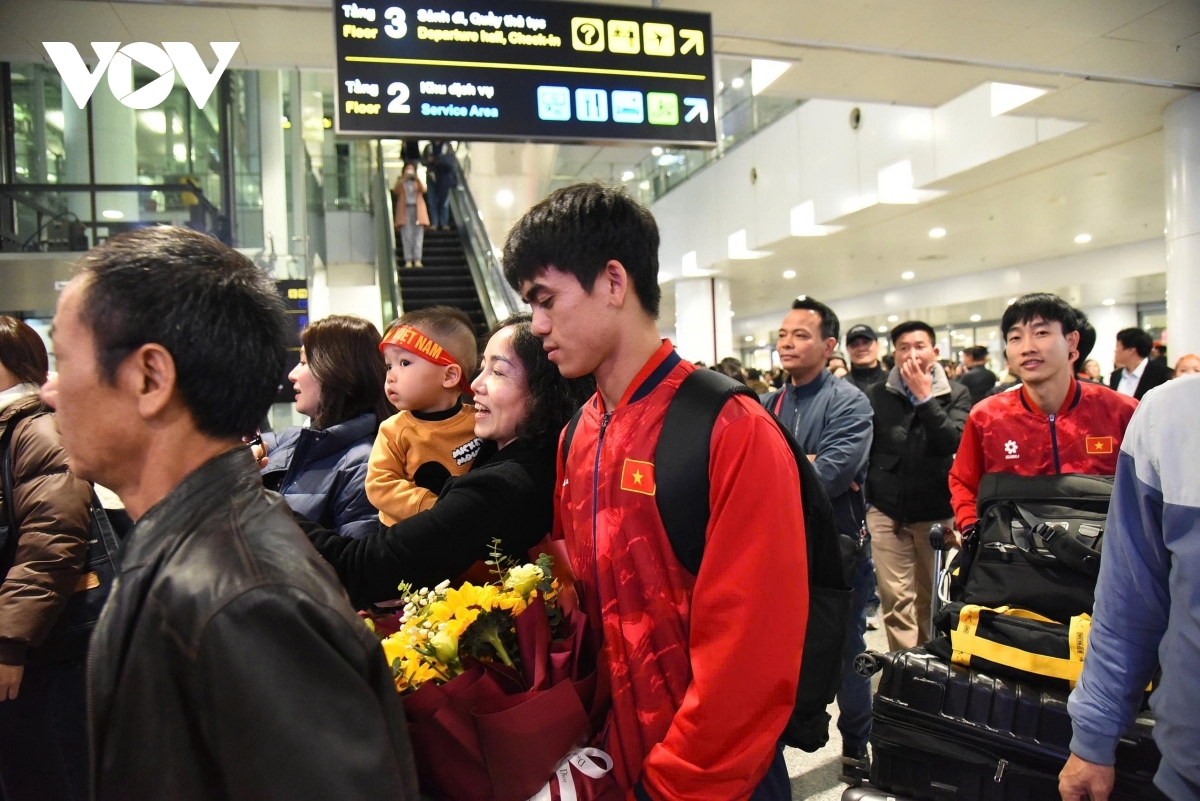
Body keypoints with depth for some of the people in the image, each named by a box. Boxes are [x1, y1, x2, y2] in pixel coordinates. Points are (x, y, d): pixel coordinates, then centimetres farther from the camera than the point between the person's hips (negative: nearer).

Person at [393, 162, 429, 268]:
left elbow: (423, 190, -4)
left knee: (418, 235, -7)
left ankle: (417, 260, -11)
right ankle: (408, 260, -10)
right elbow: (396, 191, -6)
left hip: (417, 210, 1)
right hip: (405, 210, -1)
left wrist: (417, 179, -17)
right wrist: (403, 179, -14)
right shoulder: (400, 181, 13)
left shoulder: (417, 181, 17)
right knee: (406, 236, -8)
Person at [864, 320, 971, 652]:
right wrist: (865, 498, 3)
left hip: (937, 513, 1)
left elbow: (951, 443, -16)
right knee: (896, 599, -3)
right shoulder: (877, 395, 1)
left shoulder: (956, 395, 0)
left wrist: (924, 397, -17)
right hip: (887, 512, 0)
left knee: (932, 598, 13)